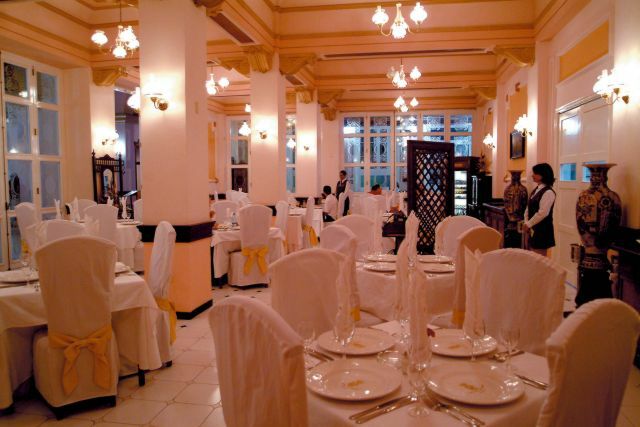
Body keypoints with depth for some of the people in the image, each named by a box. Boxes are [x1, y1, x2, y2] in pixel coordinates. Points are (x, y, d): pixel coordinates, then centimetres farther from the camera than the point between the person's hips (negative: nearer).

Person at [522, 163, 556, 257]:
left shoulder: (548, 192, -14)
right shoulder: (536, 190, 12)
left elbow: (542, 213, -21)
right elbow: (528, 209, 13)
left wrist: (528, 224, -14)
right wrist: (526, 223, 0)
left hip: (542, 231, -8)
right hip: (533, 230, 8)